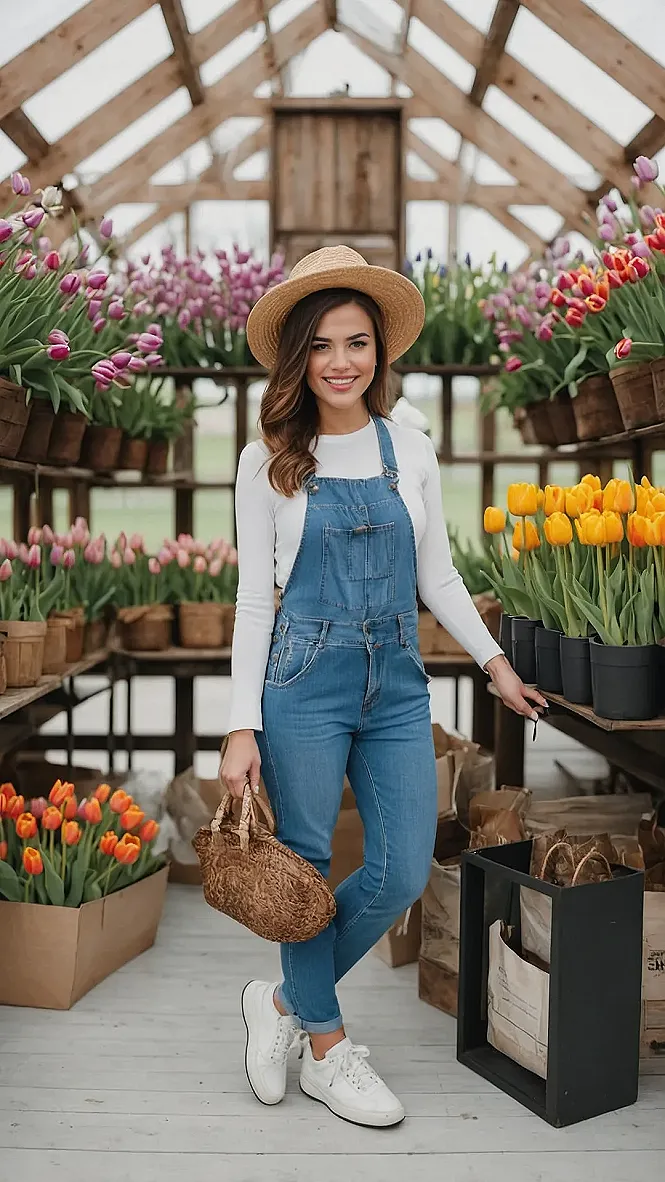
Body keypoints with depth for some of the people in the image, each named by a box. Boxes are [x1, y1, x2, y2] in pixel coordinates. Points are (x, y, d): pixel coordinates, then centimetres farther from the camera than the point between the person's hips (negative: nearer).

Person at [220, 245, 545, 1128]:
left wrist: (495, 661, 12)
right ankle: (326, 1051, 26)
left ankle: (285, 1001, 25)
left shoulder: (412, 450, 6)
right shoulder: (268, 462, -2)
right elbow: (254, 596, -2)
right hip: (305, 681, -3)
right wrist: (243, 727, -6)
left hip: (397, 687, 4)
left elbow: (437, 575, 14)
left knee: (402, 875, 2)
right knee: (307, 870, 5)